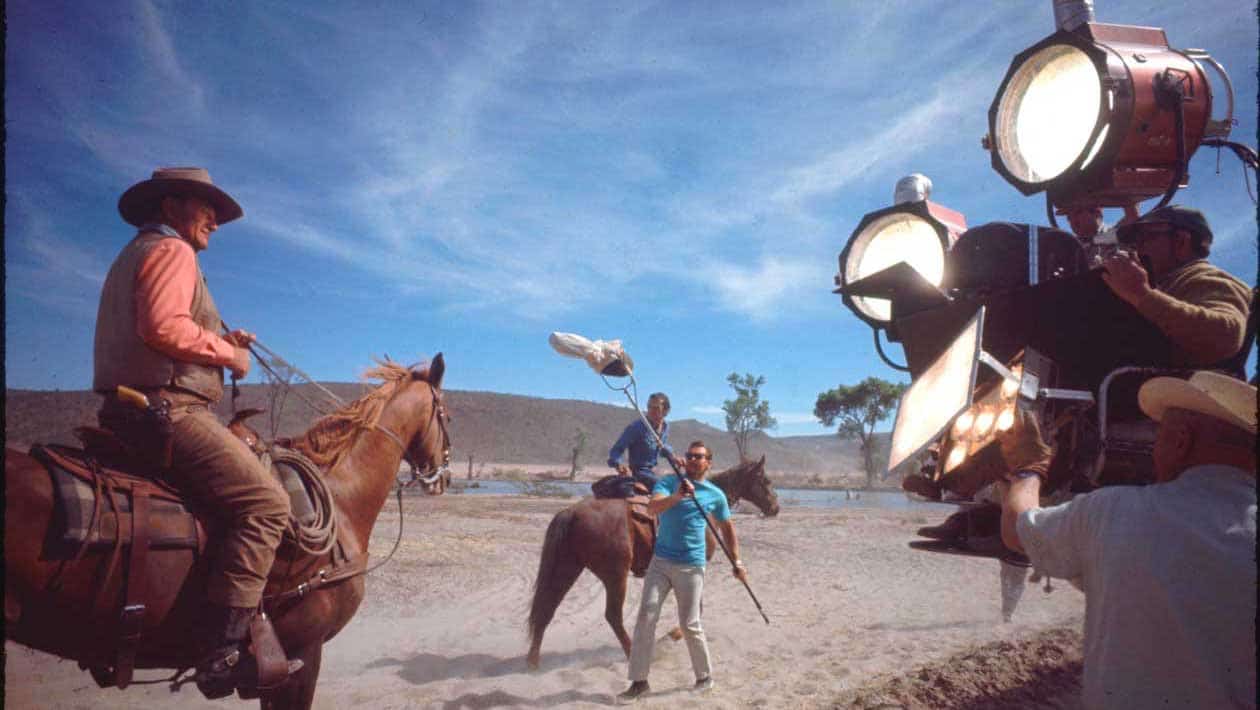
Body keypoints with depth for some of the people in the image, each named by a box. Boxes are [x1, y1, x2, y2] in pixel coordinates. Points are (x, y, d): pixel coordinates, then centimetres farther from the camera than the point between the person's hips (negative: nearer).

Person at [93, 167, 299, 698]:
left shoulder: (136, 255, 27)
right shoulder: (171, 250, -6)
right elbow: (165, 328, -24)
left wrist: (222, 344, 16)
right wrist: (229, 352, -10)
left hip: (130, 410, 11)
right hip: (166, 409, -11)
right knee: (265, 502, -21)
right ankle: (224, 652, -27)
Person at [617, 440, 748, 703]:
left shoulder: (716, 494, 2)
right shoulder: (669, 482, -2)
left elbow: (727, 528, 16)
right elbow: (652, 507, -21)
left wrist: (737, 562, 13)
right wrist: (676, 497, -39)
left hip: (691, 567, -1)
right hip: (660, 561, 1)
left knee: (689, 625, 2)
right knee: (645, 617, -5)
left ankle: (705, 677, 24)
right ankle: (639, 681, 5)